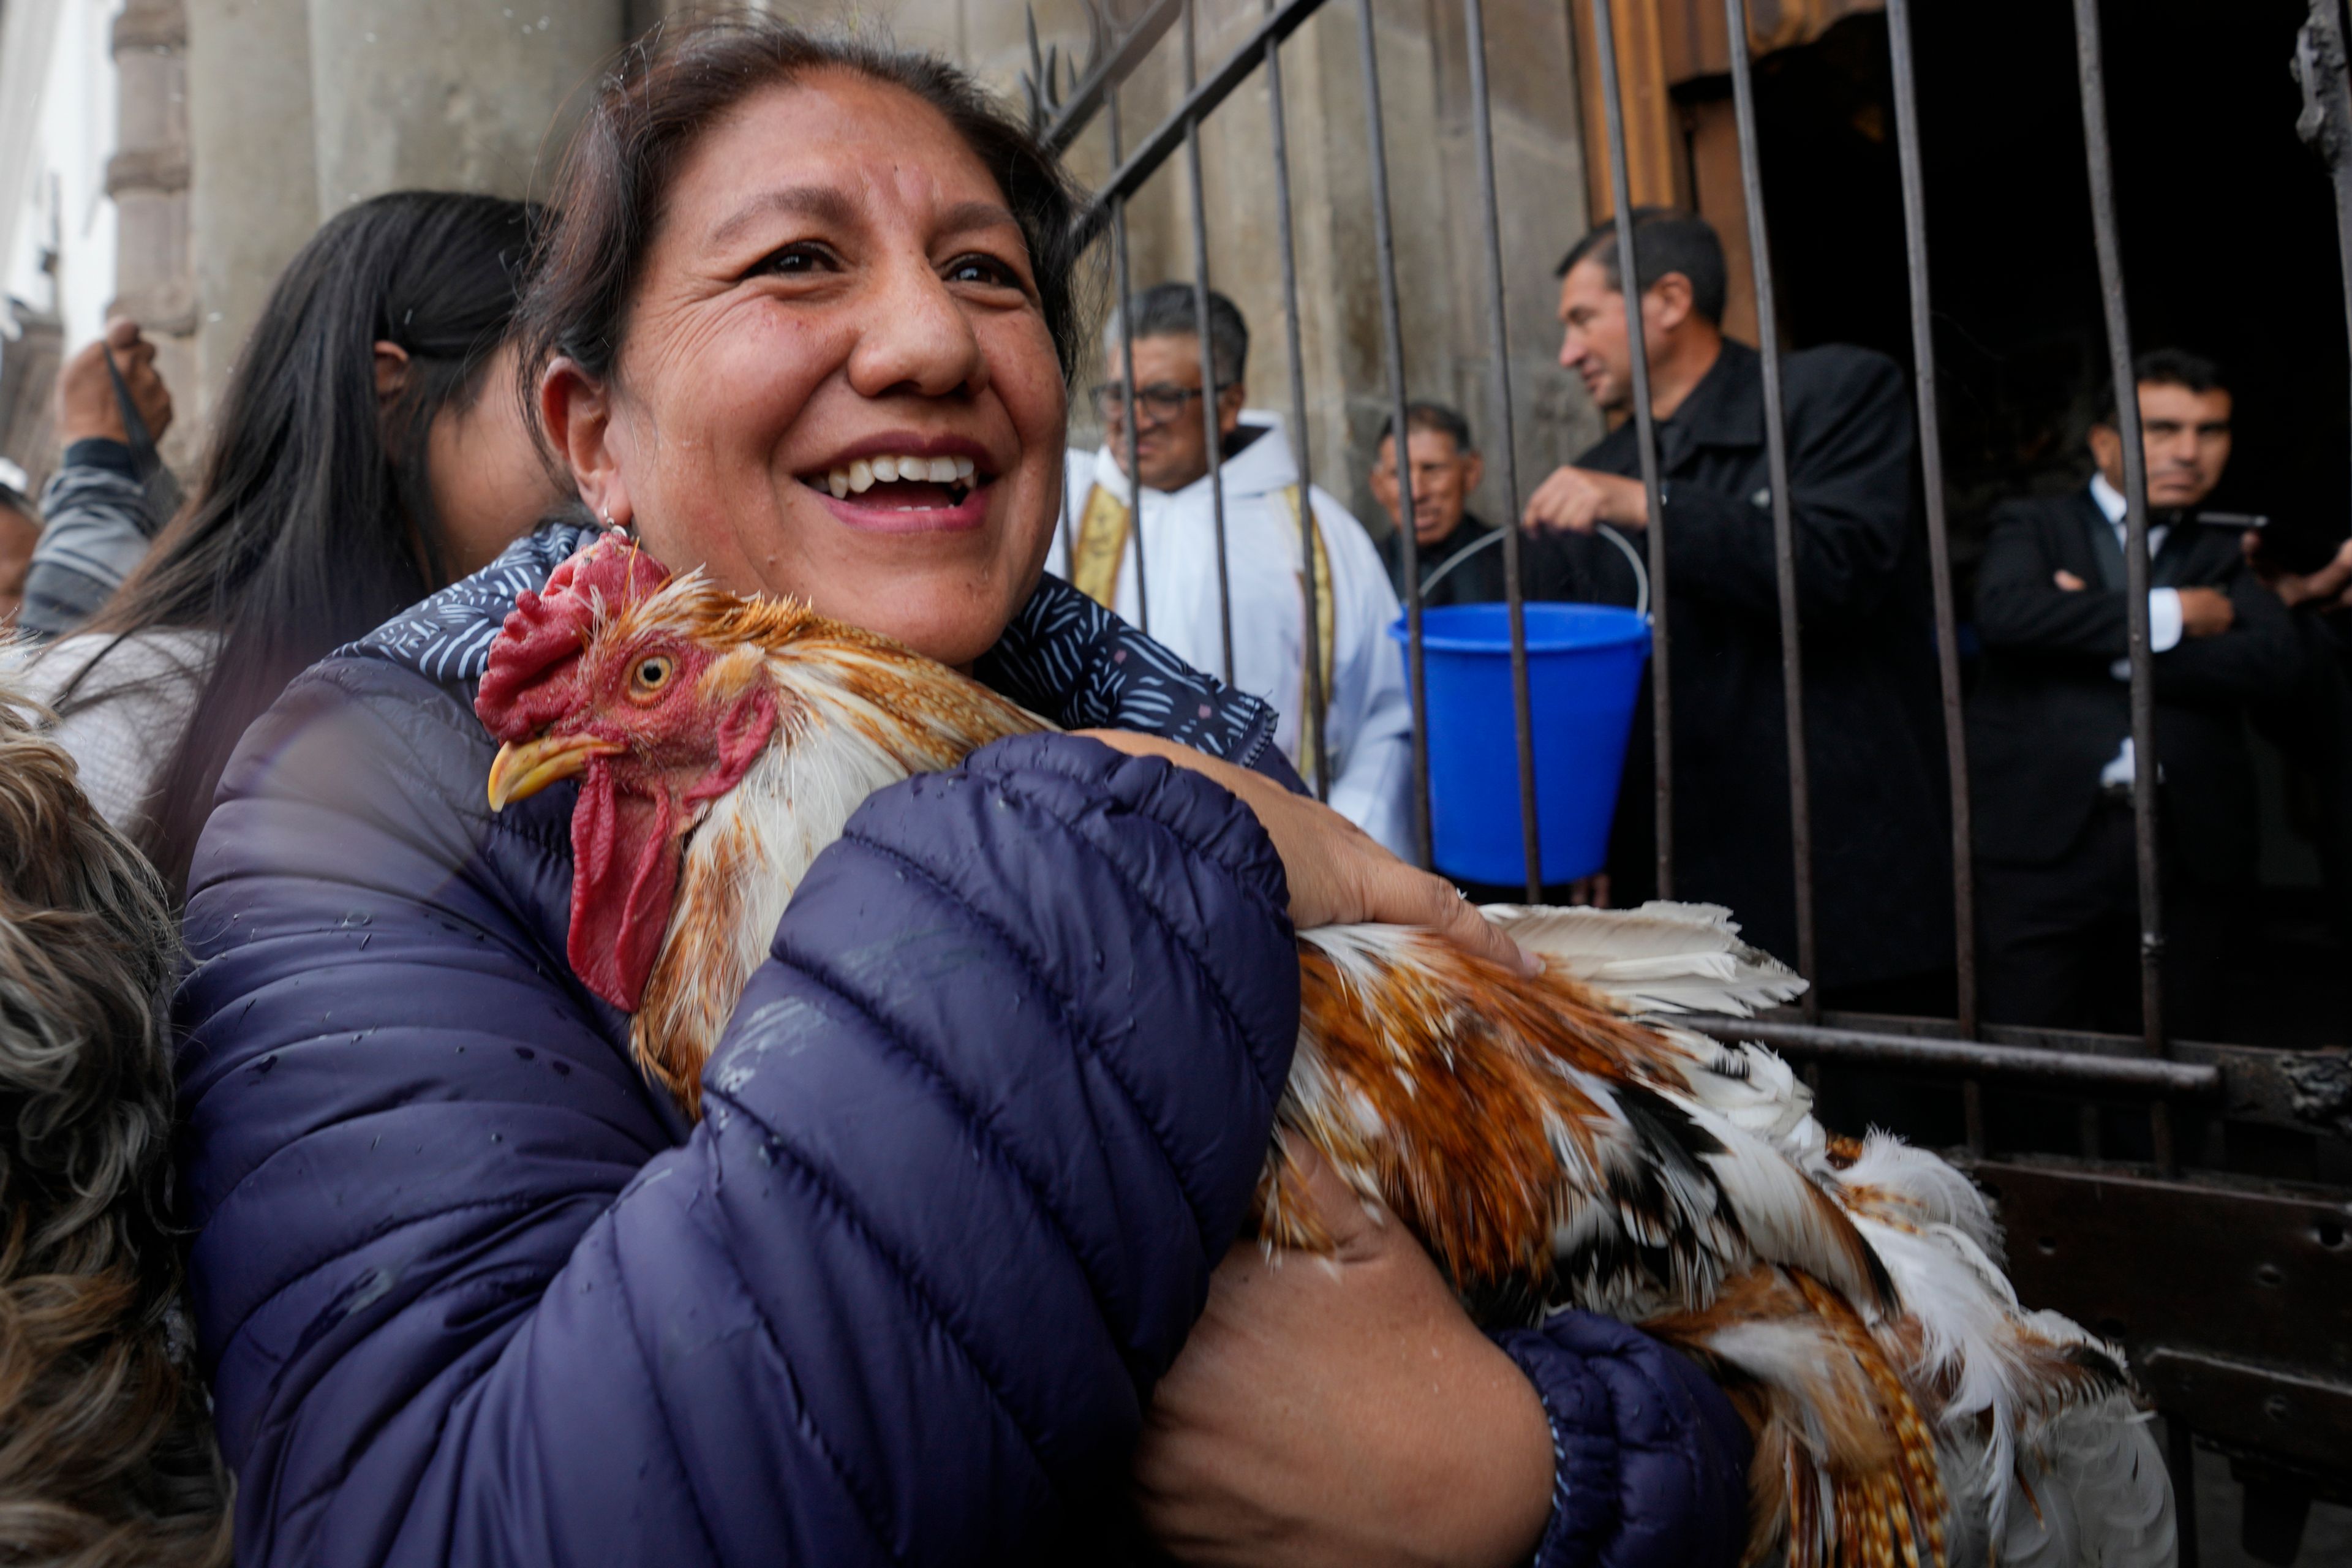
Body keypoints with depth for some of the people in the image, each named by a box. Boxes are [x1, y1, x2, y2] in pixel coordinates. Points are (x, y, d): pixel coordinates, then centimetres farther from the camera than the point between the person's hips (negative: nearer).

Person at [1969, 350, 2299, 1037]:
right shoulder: (2033, 526, 11)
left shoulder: (2222, 555, 19)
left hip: (2185, 854, 3)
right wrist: (2166, 616, -7)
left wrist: (2105, 640, -6)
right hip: (2044, 846, -3)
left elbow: (2277, 661, 0)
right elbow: (2004, 611, -12)